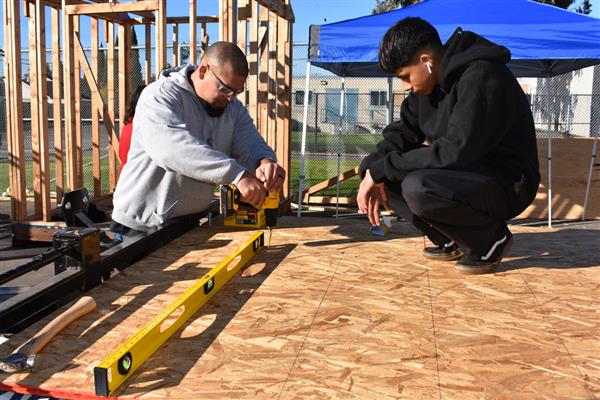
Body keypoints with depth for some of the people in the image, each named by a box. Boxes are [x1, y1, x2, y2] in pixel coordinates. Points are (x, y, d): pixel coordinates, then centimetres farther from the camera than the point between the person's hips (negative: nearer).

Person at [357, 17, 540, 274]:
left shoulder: (481, 78, -24)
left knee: (418, 187, -35)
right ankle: (450, 239, 5)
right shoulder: (432, 81, 3)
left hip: (507, 185, -8)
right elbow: (403, 132, 5)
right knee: (381, 171, -2)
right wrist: (374, 172, -13)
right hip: (462, 174, 9)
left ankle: (491, 236, -7)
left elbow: (455, 152, -31)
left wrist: (382, 169, -26)